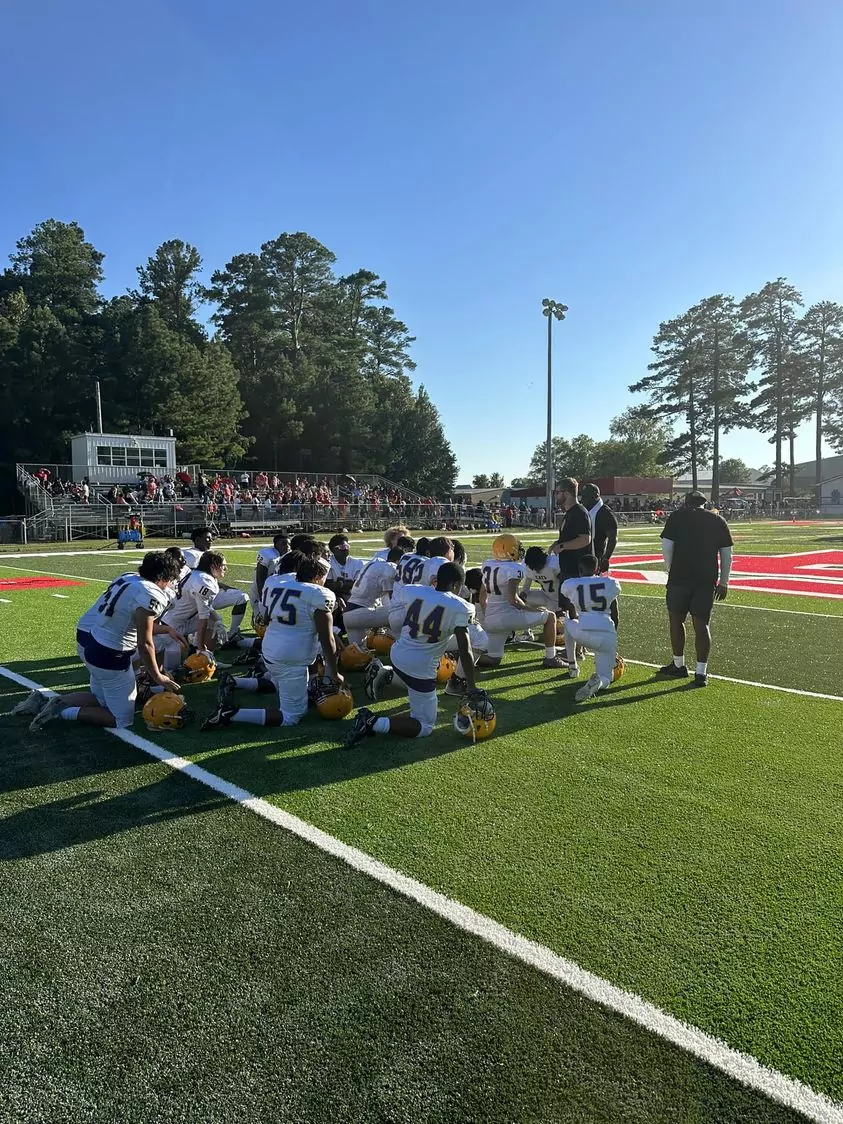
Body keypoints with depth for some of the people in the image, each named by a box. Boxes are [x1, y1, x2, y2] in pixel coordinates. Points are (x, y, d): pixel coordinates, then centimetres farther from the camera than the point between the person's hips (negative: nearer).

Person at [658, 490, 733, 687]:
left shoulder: (677, 516, 4)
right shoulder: (718, 521, 10)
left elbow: (667, 547, -2)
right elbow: (727, 555, 9)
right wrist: (723, 582, 14)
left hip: (680, 577, -2)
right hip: (707, 580, 2)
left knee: (676, 619, 13)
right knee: (701, 624, 5)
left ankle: (679, 666, 23)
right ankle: (701, 672, 2)